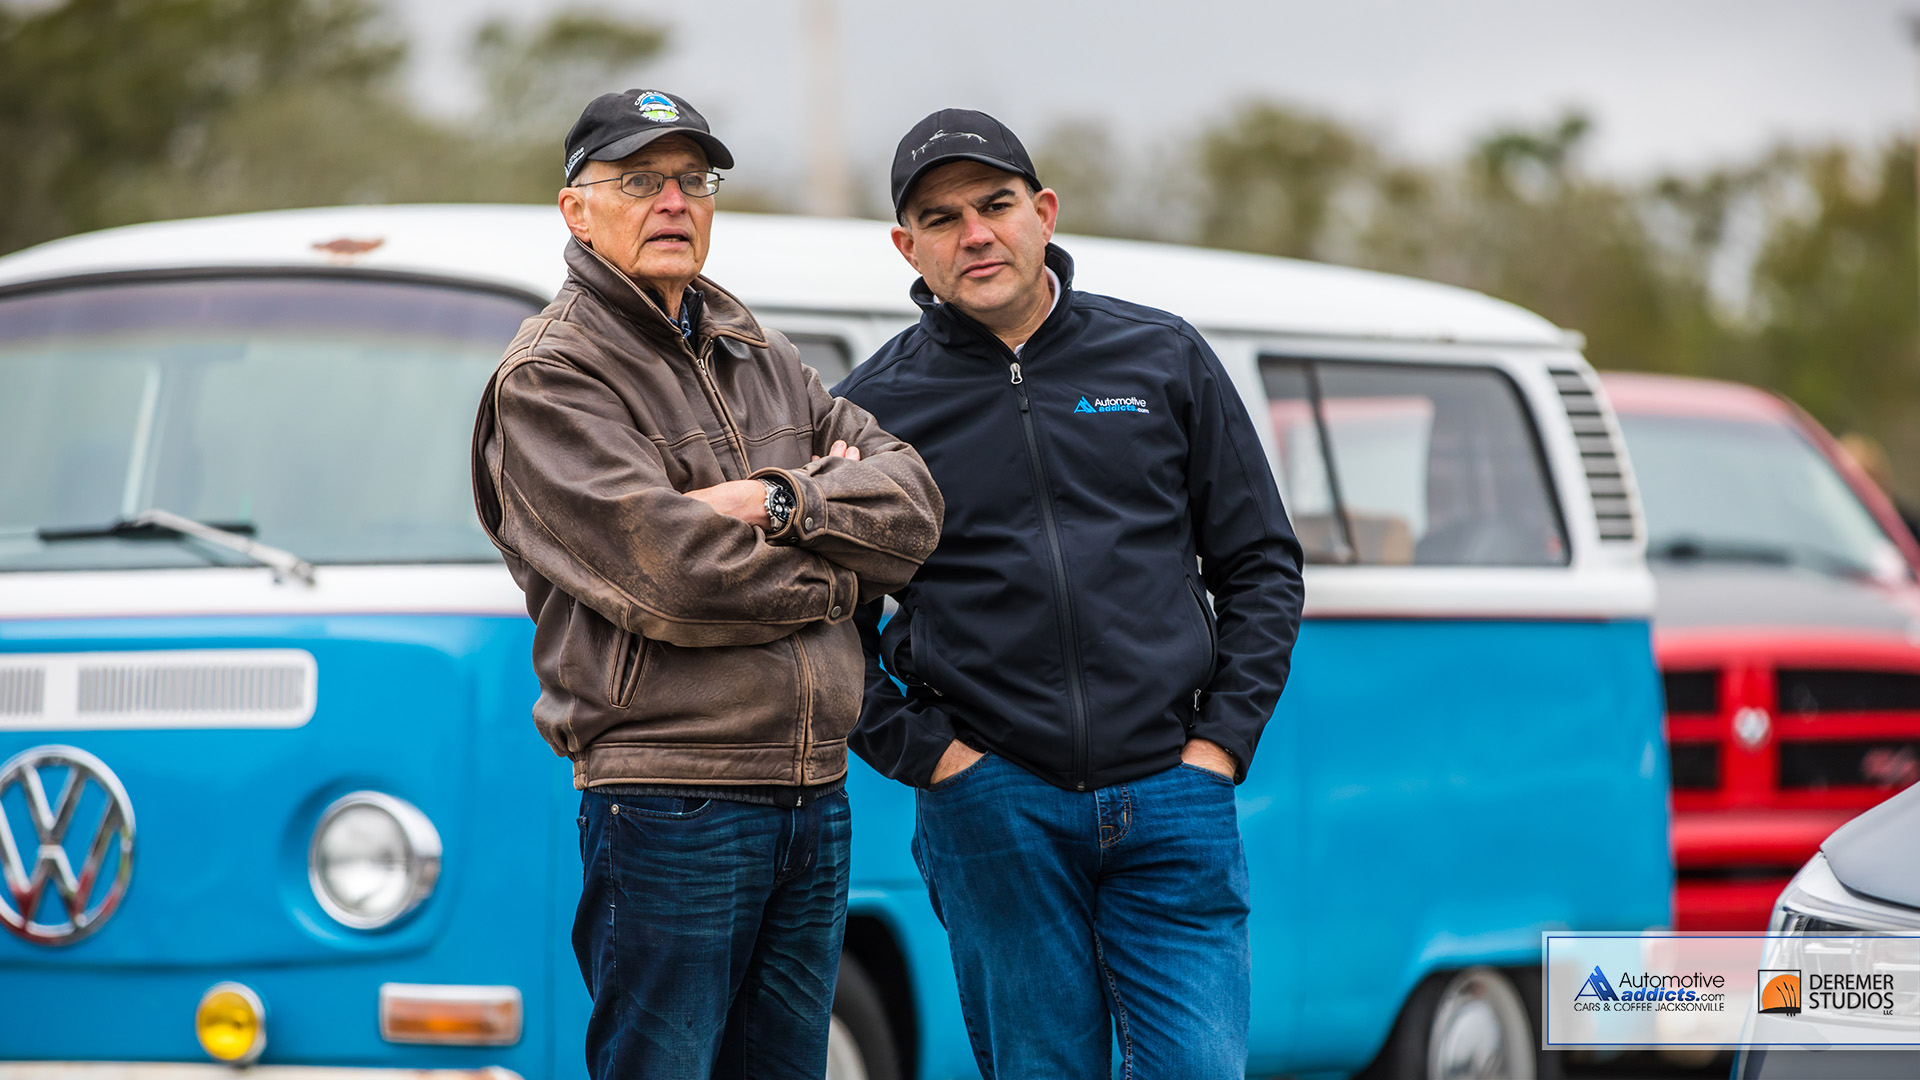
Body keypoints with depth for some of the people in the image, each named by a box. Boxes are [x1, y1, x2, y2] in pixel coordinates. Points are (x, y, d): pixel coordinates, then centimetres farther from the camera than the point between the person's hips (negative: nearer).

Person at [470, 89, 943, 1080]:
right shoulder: (546, 381, -5)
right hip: (669, 803, -7)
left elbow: (913, 502, 7)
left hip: (812, 801, 7)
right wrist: (842, 573, -3)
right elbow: (672, 572, -18)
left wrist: (782, 504, -11)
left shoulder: (759, 358, 19)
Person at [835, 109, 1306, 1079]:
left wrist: (1223, 741, 2)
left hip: (1171, 795, 1)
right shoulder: (873, 408, 4)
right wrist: (920, 750, -2)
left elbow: (1260, 564, 12)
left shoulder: (1164, 359, 8)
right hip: (992, 807, -1)